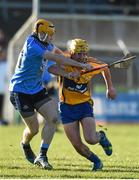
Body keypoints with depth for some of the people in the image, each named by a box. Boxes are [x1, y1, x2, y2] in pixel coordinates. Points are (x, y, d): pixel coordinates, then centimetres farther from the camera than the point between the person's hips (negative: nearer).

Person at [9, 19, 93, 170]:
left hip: (37, 89, 8)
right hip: (20, 91, -8)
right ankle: (25, 145, 36)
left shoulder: (45, 44, 4)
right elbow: (56, 58, -28)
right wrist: (80, 65, -28)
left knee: (52, 118, -13)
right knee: (33, 129, -1)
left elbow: (55, 50, 28)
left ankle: (42, 156, -10)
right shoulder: (32, 46, -24)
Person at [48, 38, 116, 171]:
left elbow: (105, 68, 14)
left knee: (90, 139, -18)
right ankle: (96, 161, 25)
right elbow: (51, 68, -42)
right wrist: (68, 74, -57)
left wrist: (110, 88, 16)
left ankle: (101, 136, 20)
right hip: (67, 106, 0)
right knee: (77, 145, -4)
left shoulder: (91, 64, -11)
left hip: (84, 104, 0)